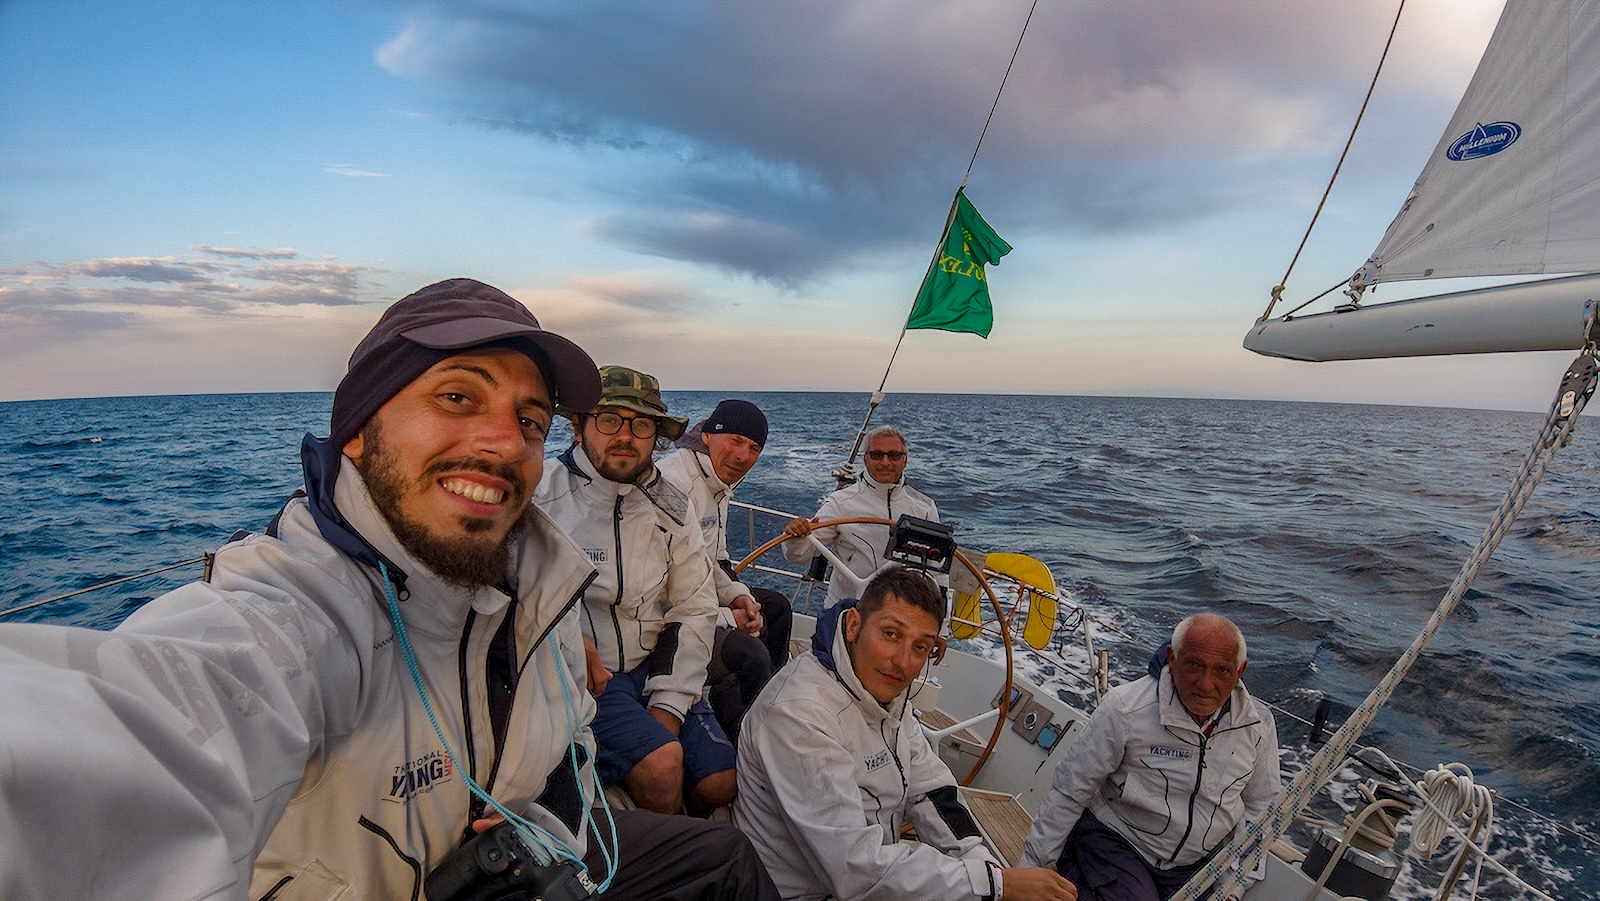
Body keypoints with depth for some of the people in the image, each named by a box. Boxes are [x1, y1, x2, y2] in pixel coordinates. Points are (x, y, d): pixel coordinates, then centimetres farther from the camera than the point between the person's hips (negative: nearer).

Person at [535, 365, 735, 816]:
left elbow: (695, 608, 5)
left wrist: (668, 705, -4)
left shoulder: (671, 506, 5)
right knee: (661, 764, -25)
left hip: (651, 667, 5)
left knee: (720, 783, -7)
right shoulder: (541, 497, -8)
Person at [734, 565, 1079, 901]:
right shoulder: (800, 714, -29)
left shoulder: (886, 689, -2)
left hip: (875, 873, 7)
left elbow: (930, 790, 2)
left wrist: (985, 864, -13)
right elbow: (856, 867, -30)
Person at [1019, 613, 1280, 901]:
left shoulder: (1259, 724, -5)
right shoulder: (1124, 709, -19)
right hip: (1116, 842, -5)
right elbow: (1069, 793, -12)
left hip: (1201, 862, 5)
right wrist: (1031, 865, -9)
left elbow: (1259, 806, 12)